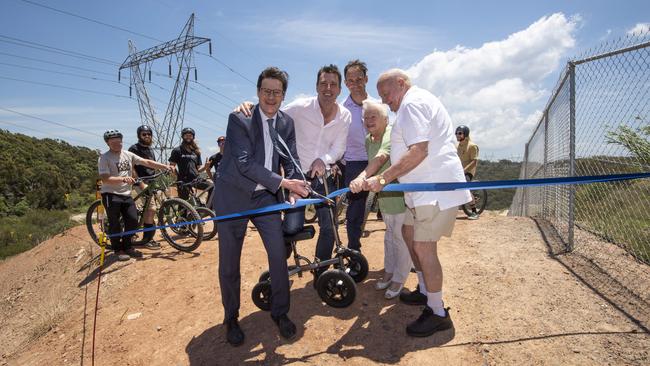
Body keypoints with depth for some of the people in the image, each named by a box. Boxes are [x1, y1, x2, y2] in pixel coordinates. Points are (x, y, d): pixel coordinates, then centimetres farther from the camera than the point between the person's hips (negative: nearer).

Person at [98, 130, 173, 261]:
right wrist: (123, 179, -35)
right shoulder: (104, 158, -9)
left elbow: (147, 162, 4)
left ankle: (127, 247, 16)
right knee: (115, 223, -3)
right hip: (111, 195, -5)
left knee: (133, 220, -1)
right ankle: (118, 250, 13)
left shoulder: (128, 155, 8)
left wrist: (165, 166, -6)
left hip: (126, 194, 5)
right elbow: (105, 179, -19)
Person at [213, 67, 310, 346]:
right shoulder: (239, 119, -14)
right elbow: (244, 163, -22)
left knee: (278, 253, 1)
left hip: (266, 196, 4)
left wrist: (295, 192, -15)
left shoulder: (286, 123, 2)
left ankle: (280, 312, 23)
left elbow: (291, 160, 4)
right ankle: (231, 318, 26)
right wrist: (283, 183, -26)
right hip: (233, 196, -3)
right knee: (229, 261, 4)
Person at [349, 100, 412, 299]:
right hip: (384, 195, 8)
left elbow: (381, 157, -38)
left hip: (402, 192, -8)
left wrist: (362, 177, -51)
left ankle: (399, 278, 17)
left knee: (401, 237, 1)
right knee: (389, 234, 20)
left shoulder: (392, 134, -20)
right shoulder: (368, 140, 7)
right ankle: (389, 271, 36)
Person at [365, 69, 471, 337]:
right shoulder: (420, 101, 22)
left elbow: (419, 151, -23)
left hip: (435, 188, -11)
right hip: (427, 187, 11)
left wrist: (383, 178, -21)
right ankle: (425, 291, 33)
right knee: (408, 232, 20)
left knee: (423, 247, -8)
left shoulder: (412, 102, -11)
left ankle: (438, 314, 6)